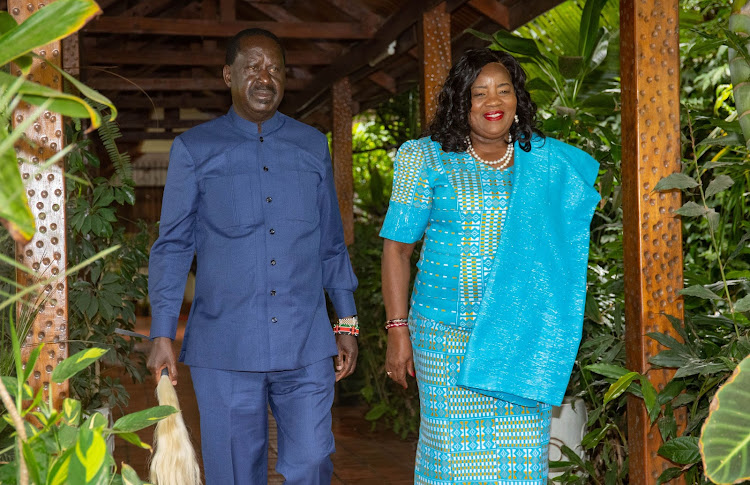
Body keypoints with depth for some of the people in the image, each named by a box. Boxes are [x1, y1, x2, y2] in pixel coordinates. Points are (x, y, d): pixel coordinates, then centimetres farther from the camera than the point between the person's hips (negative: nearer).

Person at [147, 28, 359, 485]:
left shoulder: (312, 146, 12)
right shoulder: (195, 149, 5)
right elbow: (173, 245, 5)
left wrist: (347, 322, 12)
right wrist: (162, 334, -2)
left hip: (306, 344, 2)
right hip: (225, 346, -1)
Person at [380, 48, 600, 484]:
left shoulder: (548, 162, 9)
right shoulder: (427, 159, 3)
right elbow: (397, 247, 3)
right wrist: (398, 330, -4)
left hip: (523, 333, 2)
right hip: (447, 333, -2)